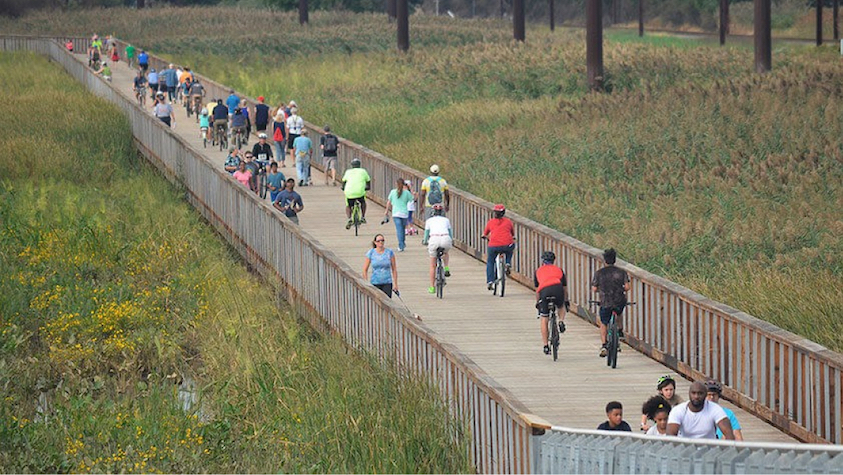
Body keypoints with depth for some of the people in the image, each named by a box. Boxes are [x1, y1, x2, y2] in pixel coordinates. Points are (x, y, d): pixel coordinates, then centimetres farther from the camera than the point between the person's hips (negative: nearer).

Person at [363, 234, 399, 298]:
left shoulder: (389, 252, 0)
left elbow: (394, 269, 5)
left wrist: (395, 284, 3)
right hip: (375, 283, 0)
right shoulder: (371, 253, -2)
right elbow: (365, 270, 3)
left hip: (387, 283, 0)